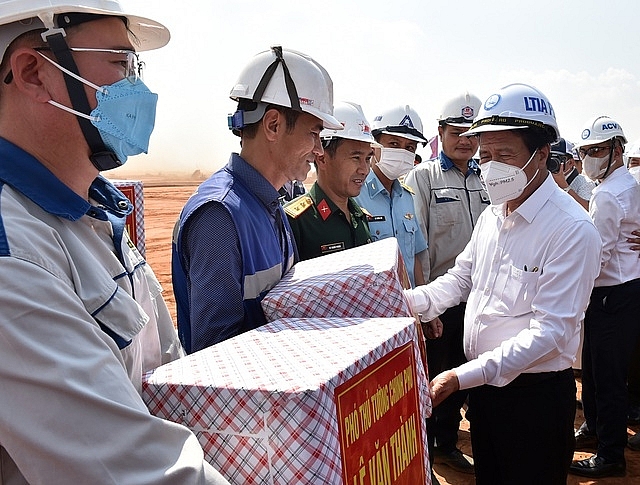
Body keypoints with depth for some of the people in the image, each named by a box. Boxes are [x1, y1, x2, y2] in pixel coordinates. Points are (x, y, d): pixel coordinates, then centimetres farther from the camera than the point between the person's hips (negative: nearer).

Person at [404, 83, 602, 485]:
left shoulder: (572, 230, -20)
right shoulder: (492, 216, 5)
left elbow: (551, 331, -24)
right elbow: (461, 278, 14)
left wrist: (464, 376, -28)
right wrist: (408, 301, -6)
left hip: (536, 395, -7)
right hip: (484, 385, 7)